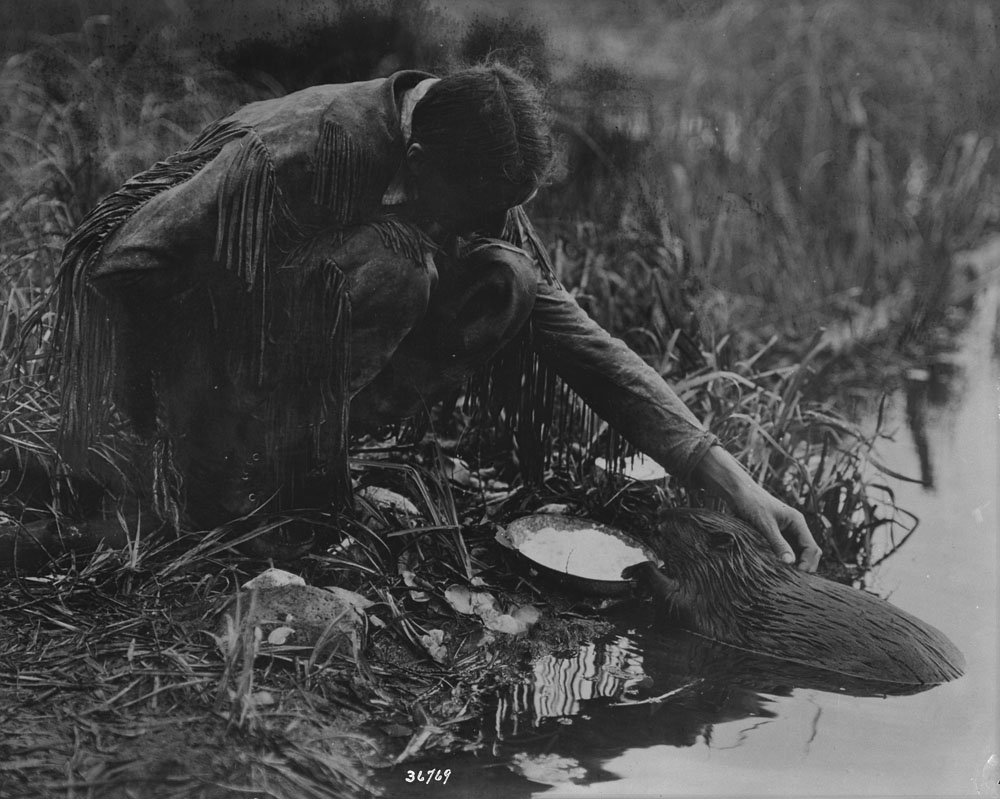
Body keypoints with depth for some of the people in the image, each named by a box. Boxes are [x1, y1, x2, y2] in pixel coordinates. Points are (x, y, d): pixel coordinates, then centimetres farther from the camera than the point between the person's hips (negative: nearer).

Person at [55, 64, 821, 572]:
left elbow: (575, 336, -12)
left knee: (507, 287, -14)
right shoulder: (304, 150, -30)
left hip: (309, 369, 7)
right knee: (389, 261, -31)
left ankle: (308, 449, -7)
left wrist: (730, 479, -19)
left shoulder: (474, 182, -8)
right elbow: (124, 265, -25)